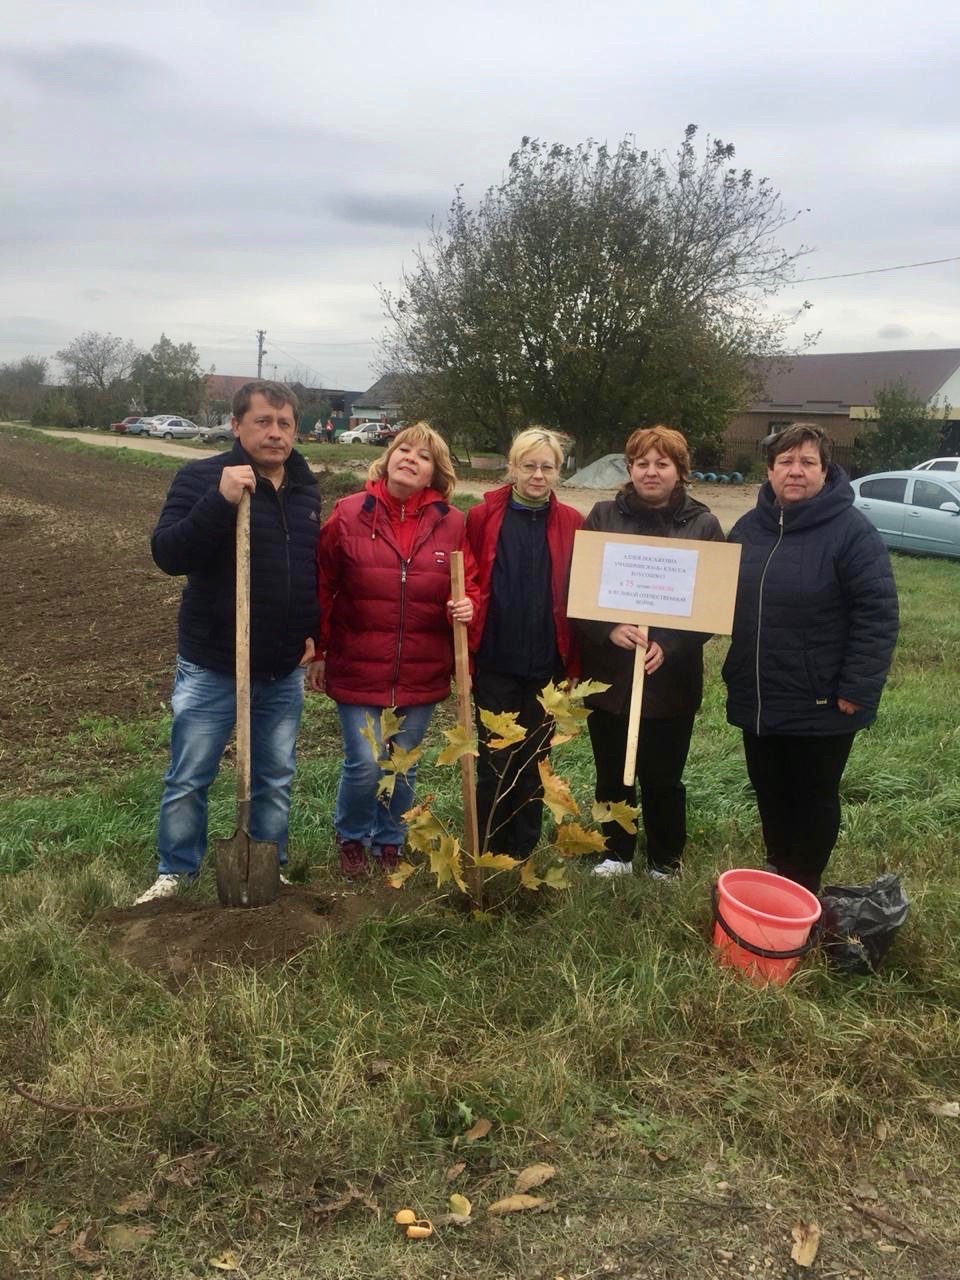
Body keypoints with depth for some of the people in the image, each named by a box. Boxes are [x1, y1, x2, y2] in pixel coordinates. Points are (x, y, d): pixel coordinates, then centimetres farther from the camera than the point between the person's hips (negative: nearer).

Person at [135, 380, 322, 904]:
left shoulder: (306, 487, 7)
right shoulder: (202, 477, -10)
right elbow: (167, 554, -21)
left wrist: (313, 630, 9)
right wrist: (220, 500, -32)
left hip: (284, 669, 5)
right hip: (213, 666, -4)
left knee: (275, 779, 14)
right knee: (188, 780, 6)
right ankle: (175, 874, 25)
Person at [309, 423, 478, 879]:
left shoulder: (451, 523, 0)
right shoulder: (349, 513, -4)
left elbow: (469, 584, 8)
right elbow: (322, 586, 0)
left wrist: (467, 606, -16)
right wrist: (317, 653, 1)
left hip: (422, 673, 2)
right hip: (358, 668, -2)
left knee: (403, 768, 14)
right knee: (365, 764, -4)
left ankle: (389, 843, 38)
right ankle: (350, 837, 27)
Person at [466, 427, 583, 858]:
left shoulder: (571, 524, 1)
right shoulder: (483, 517, -2)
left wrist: (573, 663, 0)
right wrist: (465, 653, -11)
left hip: (546, 664, 1)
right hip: (494, 662, -1)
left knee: (534, 759, 12)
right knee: (494, 759, 6)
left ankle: (524, 852, 27)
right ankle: (488, 851, 22)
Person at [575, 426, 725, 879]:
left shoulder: (703, 525, -1)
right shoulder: (603, 517, 2)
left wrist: (668, 646, -18)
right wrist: (609, 628, -19)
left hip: (670, 678, -1)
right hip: (607, 672, 2)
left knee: (663, 778, 10)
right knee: (611, 774, 13)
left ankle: (666, 861, 31)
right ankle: (617, 852, 33)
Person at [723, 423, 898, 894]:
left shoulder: (852, 531, -14)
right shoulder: (749, 527, 4)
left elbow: (878, 615, -16)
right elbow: (726, 599, 13)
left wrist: (857, 688, -18)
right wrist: (736, 674, 8)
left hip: (821, 704, -5)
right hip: (757, 698, 6)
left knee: (814, 797, 11)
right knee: (769, 792, 19)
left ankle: (802, 890, 29)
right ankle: (775, 874, 40)